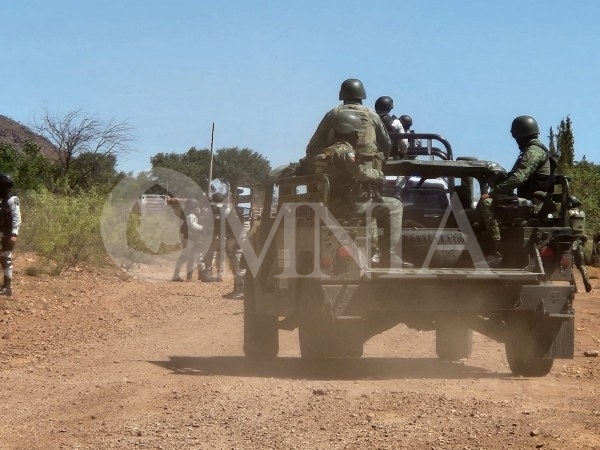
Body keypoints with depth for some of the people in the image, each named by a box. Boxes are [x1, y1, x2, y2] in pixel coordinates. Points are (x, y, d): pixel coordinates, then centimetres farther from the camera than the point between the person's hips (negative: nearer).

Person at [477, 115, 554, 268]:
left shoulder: (533, 151, -12)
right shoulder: (536, 149, 22)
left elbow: (518, 177, -24)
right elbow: (518, 175, 28)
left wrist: (494, 191, -22)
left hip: (532, 202, -11)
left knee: (486, 202, -25)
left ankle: (494, 252, -32)